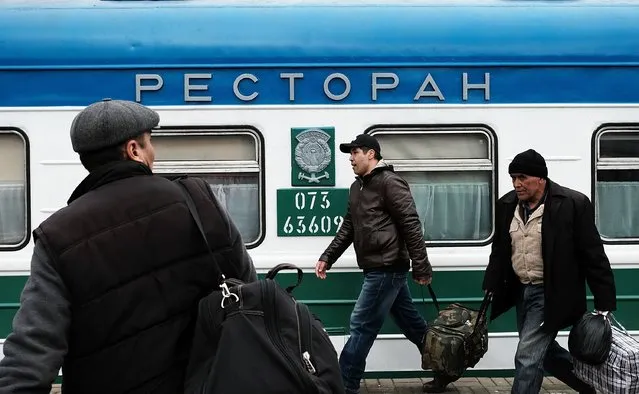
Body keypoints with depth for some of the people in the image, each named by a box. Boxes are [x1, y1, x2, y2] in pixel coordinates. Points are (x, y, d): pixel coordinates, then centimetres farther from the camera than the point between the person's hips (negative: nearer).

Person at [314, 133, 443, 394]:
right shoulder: (357, 187, 15)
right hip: (377, 268, 9)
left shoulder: (389, 182, -13)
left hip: (387, 268, -9)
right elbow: (348, 228, 20)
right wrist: (327, 257, 12)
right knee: (411, 323, 17)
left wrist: (421, 267, -18)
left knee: (361, 325, -5)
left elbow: (411, 226, -17)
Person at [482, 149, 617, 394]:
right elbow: (499, 252, 12)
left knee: (527, 357, -10)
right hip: (520, 291, 7)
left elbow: (593, 256, -13)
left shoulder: (573, 204, -15)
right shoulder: (506, 206, 2)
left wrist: (604, 305, -14)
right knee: (544, 352, 18)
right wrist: (490, 289, 7)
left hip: (550, 295, -7)